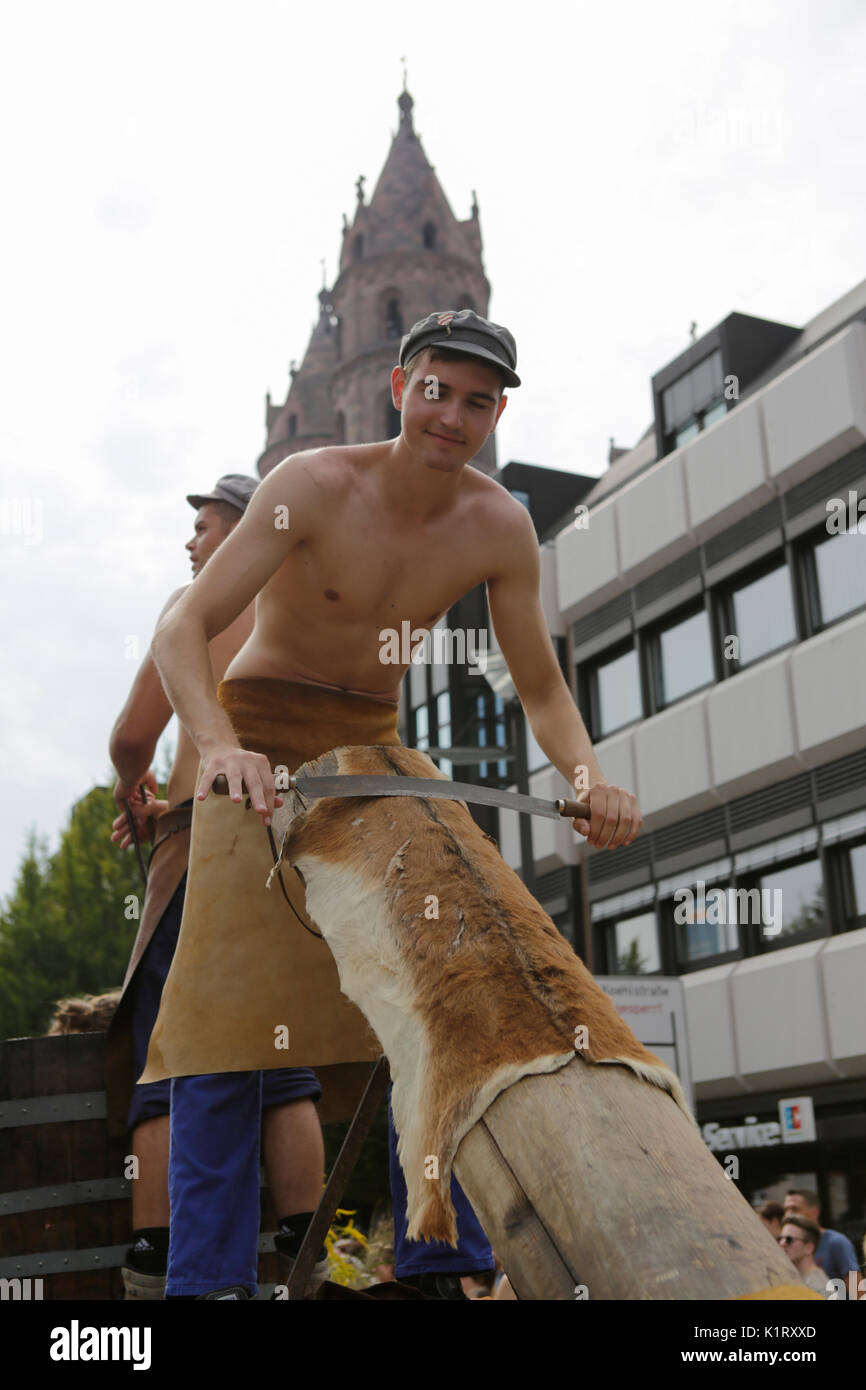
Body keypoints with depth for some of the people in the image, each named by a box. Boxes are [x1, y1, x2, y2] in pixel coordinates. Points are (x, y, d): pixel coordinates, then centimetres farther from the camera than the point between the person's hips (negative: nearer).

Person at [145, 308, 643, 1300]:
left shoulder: (499, 527, -9)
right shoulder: (314, 485, -21)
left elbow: (542, 692, -2)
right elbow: (180, 632, -27)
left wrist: (589, 780, -23)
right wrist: (221, 746, -47)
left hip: (375, 748, 4)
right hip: (260, 743, -4)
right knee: (238, 992, -15)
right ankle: (207, 1273, -6)